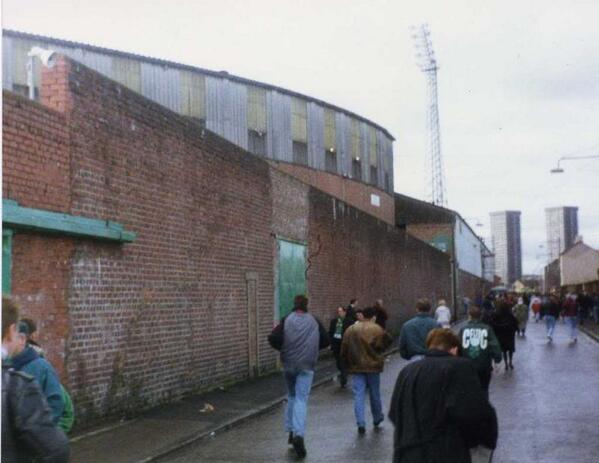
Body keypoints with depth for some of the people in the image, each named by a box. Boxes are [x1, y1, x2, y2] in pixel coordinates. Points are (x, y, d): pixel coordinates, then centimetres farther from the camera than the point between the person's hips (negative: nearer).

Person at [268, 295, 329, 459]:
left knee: (291, 396, 20)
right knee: (301, 399, -4)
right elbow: (326, 341, 4)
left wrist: (283, 348, 6)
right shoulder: (314, 321, 1)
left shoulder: (286, 320, -3)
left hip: (289, 364, 1)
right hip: (306, 365, -1)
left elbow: (273, 339, -13)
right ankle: (299, 434, -21)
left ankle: (291, 431, 19)